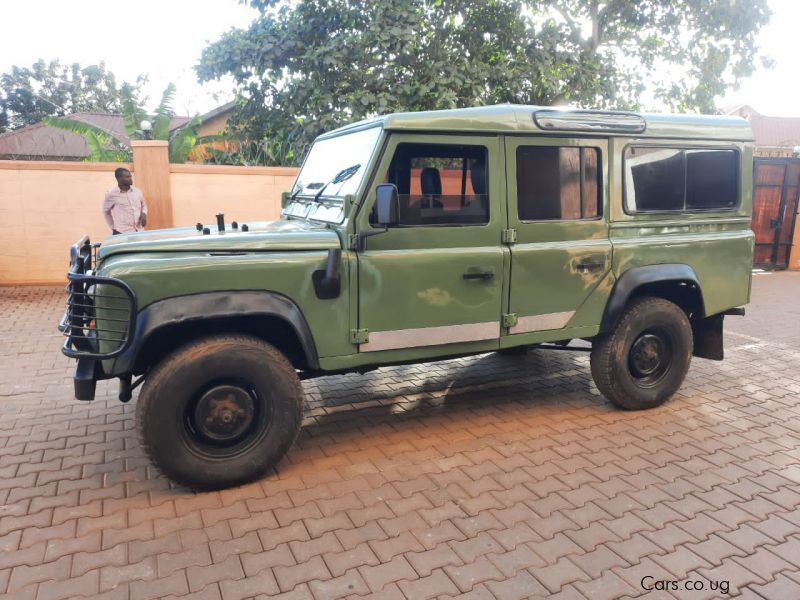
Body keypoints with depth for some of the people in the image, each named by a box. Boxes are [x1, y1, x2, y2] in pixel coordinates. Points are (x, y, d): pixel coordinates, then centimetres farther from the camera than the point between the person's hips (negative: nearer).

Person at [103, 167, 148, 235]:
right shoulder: (111, 194, -4)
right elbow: (106, 211, 9)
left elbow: (143, 205, 22)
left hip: (139, 232, 4)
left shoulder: (137, 191, 6)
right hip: (122, 233, -4)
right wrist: (113, 227, 8)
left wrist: (144, 214, 1)